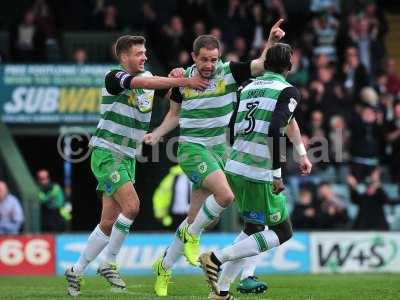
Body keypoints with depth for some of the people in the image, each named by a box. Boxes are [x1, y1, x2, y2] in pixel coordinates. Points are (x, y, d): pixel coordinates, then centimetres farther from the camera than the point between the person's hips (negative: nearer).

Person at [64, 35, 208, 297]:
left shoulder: (147, 76, 11)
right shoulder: (114, 77, -13)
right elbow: (146, 83, -29)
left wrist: (175, 79, -27)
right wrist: (183, 81, -35)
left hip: (127, 158, 7)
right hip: (106, 154, -7)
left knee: (109, 222, 5)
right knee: (131, 206, -22)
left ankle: (76, 272, 15)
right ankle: (110, 264, -8)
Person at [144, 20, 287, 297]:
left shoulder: (230, 72, -4)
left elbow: (261, 65, -16)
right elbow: (175, 113, 15)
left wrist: (272, 42, -32)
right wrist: (157, 134, 3)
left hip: (218, 149, 3)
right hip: (192, 148, -3)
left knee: (198, 220, 7)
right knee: (225, 194, -28)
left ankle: (164, 267, 25)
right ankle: (191, 235, -5)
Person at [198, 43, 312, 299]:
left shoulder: (249, 88, 16)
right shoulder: (288, 91, -6)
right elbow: (274, 129, -20)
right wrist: (277, 174, -19)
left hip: (234, 168, 8)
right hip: (260, 175, -8)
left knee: (253, 229, 22)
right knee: (283, 232, 4)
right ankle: (217, 258, -7)